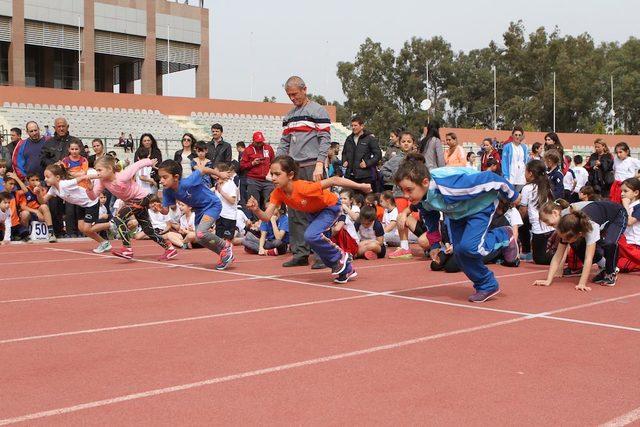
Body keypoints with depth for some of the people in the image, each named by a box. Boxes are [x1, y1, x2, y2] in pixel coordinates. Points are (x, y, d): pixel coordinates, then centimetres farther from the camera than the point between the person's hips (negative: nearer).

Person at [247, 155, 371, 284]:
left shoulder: (303, 187, -40)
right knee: (317, 245, 11)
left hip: (330, 206, -8)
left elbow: (334, 180, -35)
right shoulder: (278, 193, -21)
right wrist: (256, 210, -46)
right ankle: (347, 270, 30)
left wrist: (360, 186, -30)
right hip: (314, 211, 8)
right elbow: (267, 217, -24)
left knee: (310, 235, -28)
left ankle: (340, 257, -5)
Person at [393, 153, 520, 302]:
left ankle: (504, 236, 6)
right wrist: (435, 244, 12)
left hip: (481, 205, -7)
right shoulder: (420, 198, -21)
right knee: (459, 252, 2)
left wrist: (512, 196, -16)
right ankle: (488, 286, 23)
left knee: (469, 247, -23)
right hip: (456, 212, 7)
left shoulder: (450, 184, -45)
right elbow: (430, 218, 4)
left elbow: (490, 179, -33)